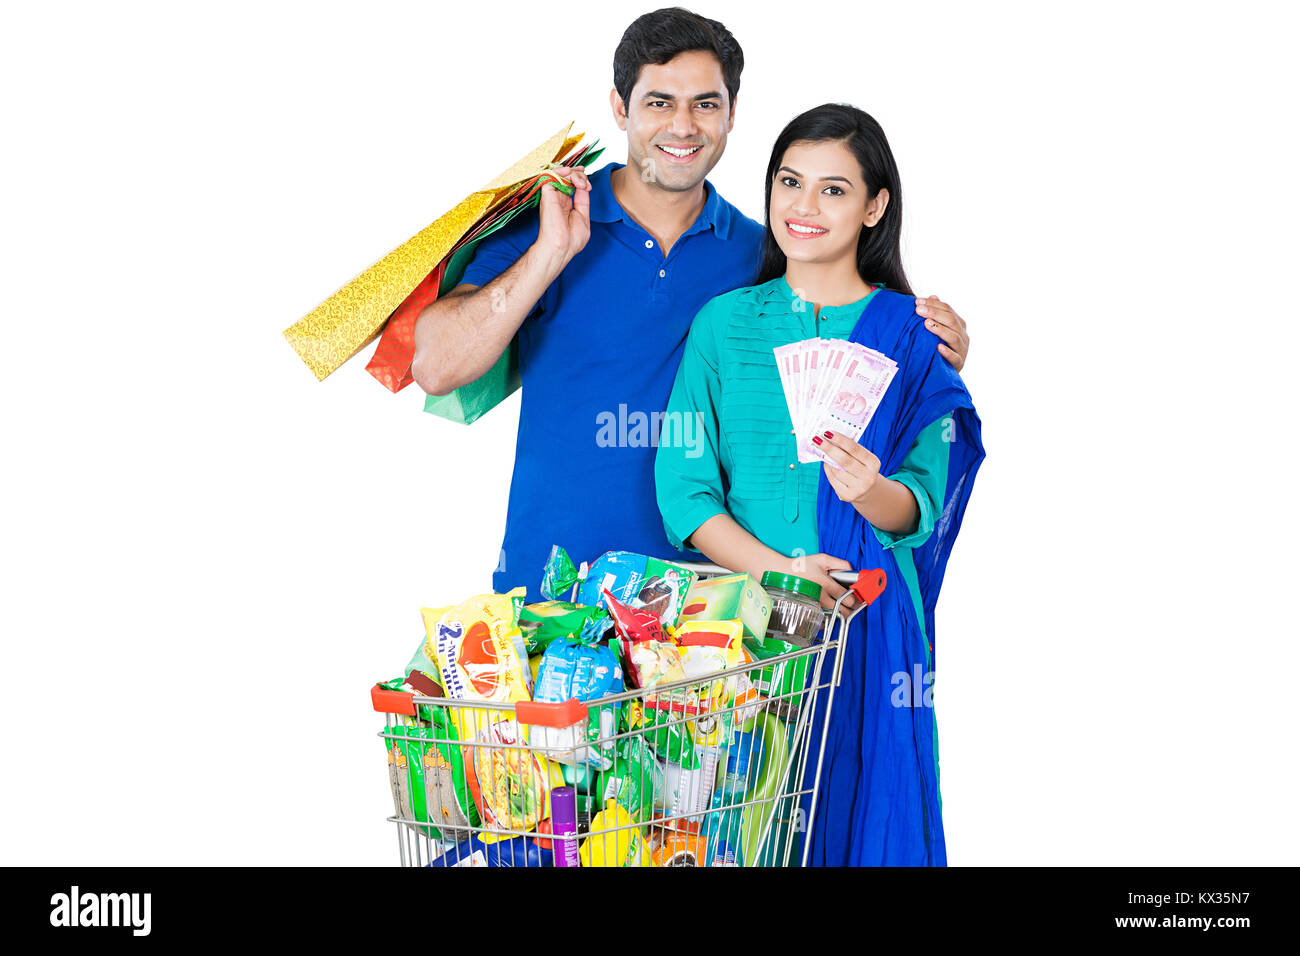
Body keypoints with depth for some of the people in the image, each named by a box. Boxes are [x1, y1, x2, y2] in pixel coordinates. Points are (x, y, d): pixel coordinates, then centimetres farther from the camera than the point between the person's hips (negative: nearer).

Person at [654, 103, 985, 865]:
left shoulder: (911, 337, 3)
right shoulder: (725, 322, 6)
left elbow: (917, 510, -2)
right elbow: (683, 488, 0)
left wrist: (868, 489, -24)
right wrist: (776, 569, -14)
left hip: (869, 630, 0)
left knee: (864, 815, 3)